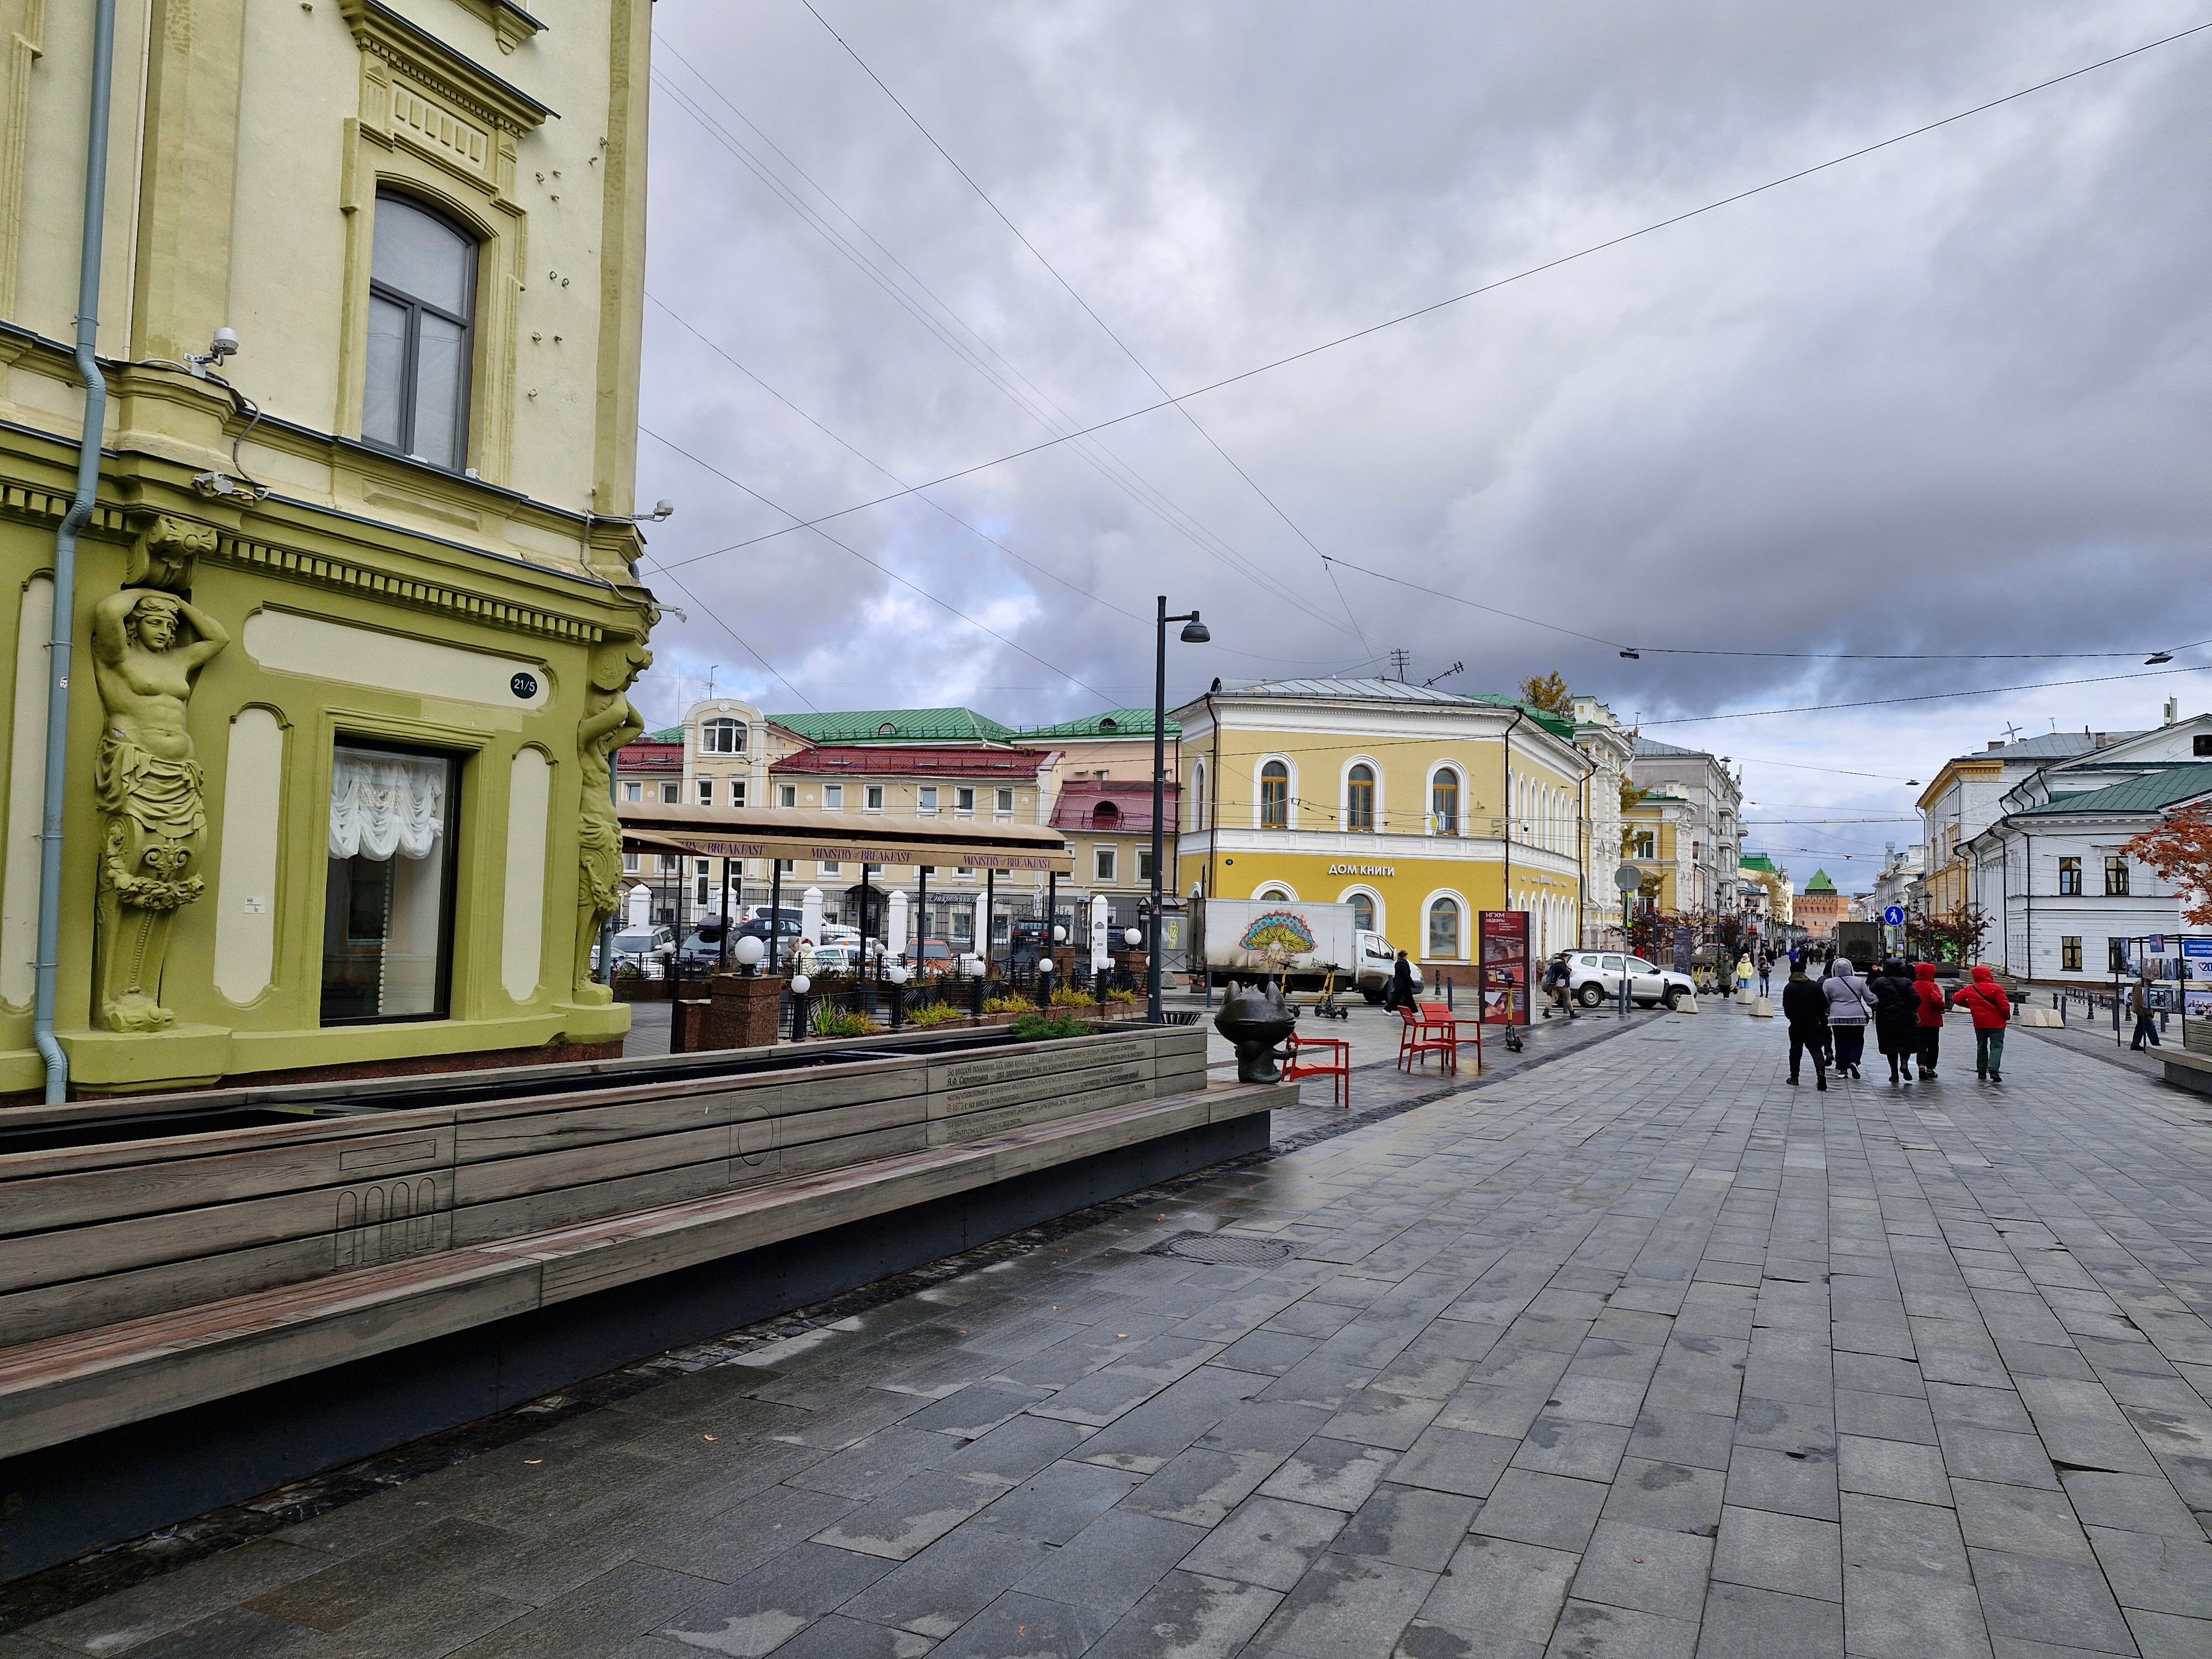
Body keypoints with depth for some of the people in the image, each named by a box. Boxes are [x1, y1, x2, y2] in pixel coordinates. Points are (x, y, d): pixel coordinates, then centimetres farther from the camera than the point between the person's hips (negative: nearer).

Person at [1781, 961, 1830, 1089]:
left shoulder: (1789, 988, -6)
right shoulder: (1815, 986, 1)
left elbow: (1787, 1007, -15)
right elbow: (1825, 1005, 0)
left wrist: (1791, 1017, 4)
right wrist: (1816, 1015, 14)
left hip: (1797, 1025, -1)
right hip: (1814, 1024, 1)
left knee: (1795, 1050, 13)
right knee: (1816, 1049, 3)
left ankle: (1794, 1077, 16)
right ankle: (1821, 1072, -19)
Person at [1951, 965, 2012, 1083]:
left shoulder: (1970, 990, 0)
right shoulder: (1996, 989, -12)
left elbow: (1956, 998, 3)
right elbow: (2004, 1006, -14)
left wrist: (1969, 1005, 16)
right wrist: (2007, 1016, 5)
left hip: (1979, 1024, 4)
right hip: (1996, 1024, -4)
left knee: (1981, 1046, 17)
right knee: (1997, 1046, 0)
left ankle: (1981, 1071, 18)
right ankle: (1993, 1069, -19)